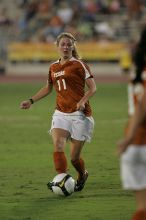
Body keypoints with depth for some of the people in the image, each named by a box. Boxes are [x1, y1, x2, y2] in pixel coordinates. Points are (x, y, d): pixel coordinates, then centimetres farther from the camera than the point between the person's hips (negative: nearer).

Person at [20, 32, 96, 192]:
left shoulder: (79, 65, -4)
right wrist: (31, 101, 20)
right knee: (57, 146, -21)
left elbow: (92, 88, -6)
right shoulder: (53, 67, 12)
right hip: (61, 113, 4)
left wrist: (83, 100, -23)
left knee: (74, 157, 0)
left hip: (80, 114, -4)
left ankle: (82, 176, 31)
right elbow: (48, 88, 28)